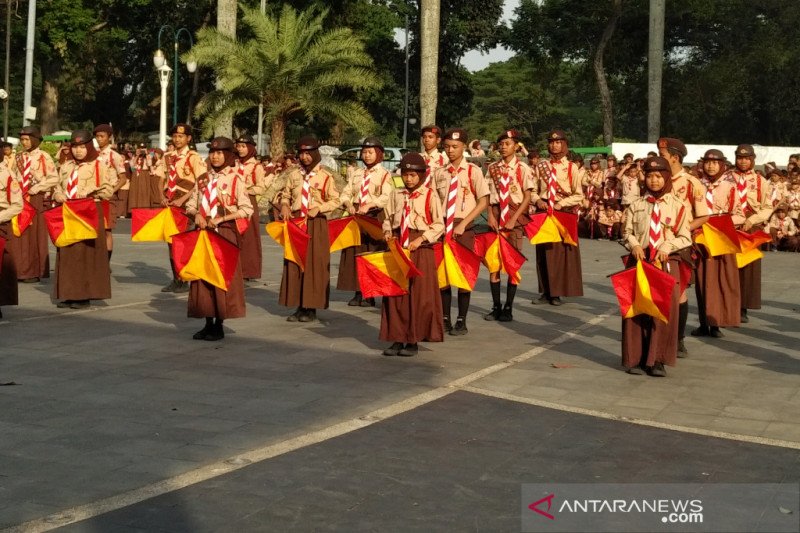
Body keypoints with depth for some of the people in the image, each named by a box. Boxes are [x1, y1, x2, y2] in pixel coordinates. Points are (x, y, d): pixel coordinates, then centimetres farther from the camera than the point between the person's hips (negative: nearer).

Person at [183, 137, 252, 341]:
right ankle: (208, 323, 13)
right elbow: (190, 205, 14)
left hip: (225, 233, -5)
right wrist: (197, 214, -8)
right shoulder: (203, 179, 12)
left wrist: (220, 219, -16)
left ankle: (219, 326, 4)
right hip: (203, 232, 5)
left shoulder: (235, 179, -3)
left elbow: (246, 209, -10)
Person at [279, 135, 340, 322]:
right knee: (294, 264, 2)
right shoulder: (293, 174, 8)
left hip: (316, 224, -3)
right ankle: (299, 306, 9)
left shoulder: (325, 176, -3)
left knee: (315, 265, -2)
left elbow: (335, 201, -1)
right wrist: (285, 206, -4)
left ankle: (311, 308, 5)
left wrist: (318, 208, -15)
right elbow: (285, 196, 16)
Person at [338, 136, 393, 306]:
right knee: (355, 254, 3)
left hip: (374, 217, -5)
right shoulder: (356, 174, 16)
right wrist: (348, 204, -12)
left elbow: (386, 197, -15)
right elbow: (346, 193, 10)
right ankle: (358, 293, 8)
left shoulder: (384, 174, 0)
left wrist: (369, 205, -29)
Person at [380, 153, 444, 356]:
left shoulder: (430, 195, -4)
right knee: (395, 292, 3)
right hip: (398, 246, 4)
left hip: (420, 249, -4)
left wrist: (421, 239, -13)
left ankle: (413, 340, 6)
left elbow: (439, 225, -5)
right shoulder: (395, 195, 9)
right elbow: (388, 219, 17)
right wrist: (388, 233, -2)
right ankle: (397, 338, 11)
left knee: (419, 294, -1)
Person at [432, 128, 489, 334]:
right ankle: (445, 319, 13)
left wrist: (462, 224, -13)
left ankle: (461, 321, 10)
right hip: (443, 227, 3)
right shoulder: (439, 173, 7)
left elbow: (483, 202, -6)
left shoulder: (473, 171, -4)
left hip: (464, 228, -3)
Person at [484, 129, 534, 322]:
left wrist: (514, 219, -12)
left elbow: (527, 197, -4)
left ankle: (508, 307, 4)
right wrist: (490, 216, -6)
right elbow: (488, 195, 8)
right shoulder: (493, 168, 8)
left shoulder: (523, 168, -2)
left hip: (515, 216, -3)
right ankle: (496, 306, 6)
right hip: (496, 216, 3)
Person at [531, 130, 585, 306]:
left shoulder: (571, 167, -2)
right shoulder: (541, 166, 7)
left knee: (561, 251, 0)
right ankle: (546, 292, 13)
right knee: (544, 252, 5)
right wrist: (537, 200, -9)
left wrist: (561, 203, -14)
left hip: (563, 213, -3)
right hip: (543, 212, 3)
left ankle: (557, 293, 6)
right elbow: (533, 190, 11)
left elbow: (579, 195, -4)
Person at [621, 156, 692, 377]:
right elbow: (627, 232, 10)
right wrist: (634, 245, -9)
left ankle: (657, 360, 4)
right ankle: (635, 359, 9)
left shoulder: (677, 206, 1)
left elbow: (685, 237, 1)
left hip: (667, 262, -1)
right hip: (640, 260, 1)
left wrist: (667, 246, -14)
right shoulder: (636, 205, 7)